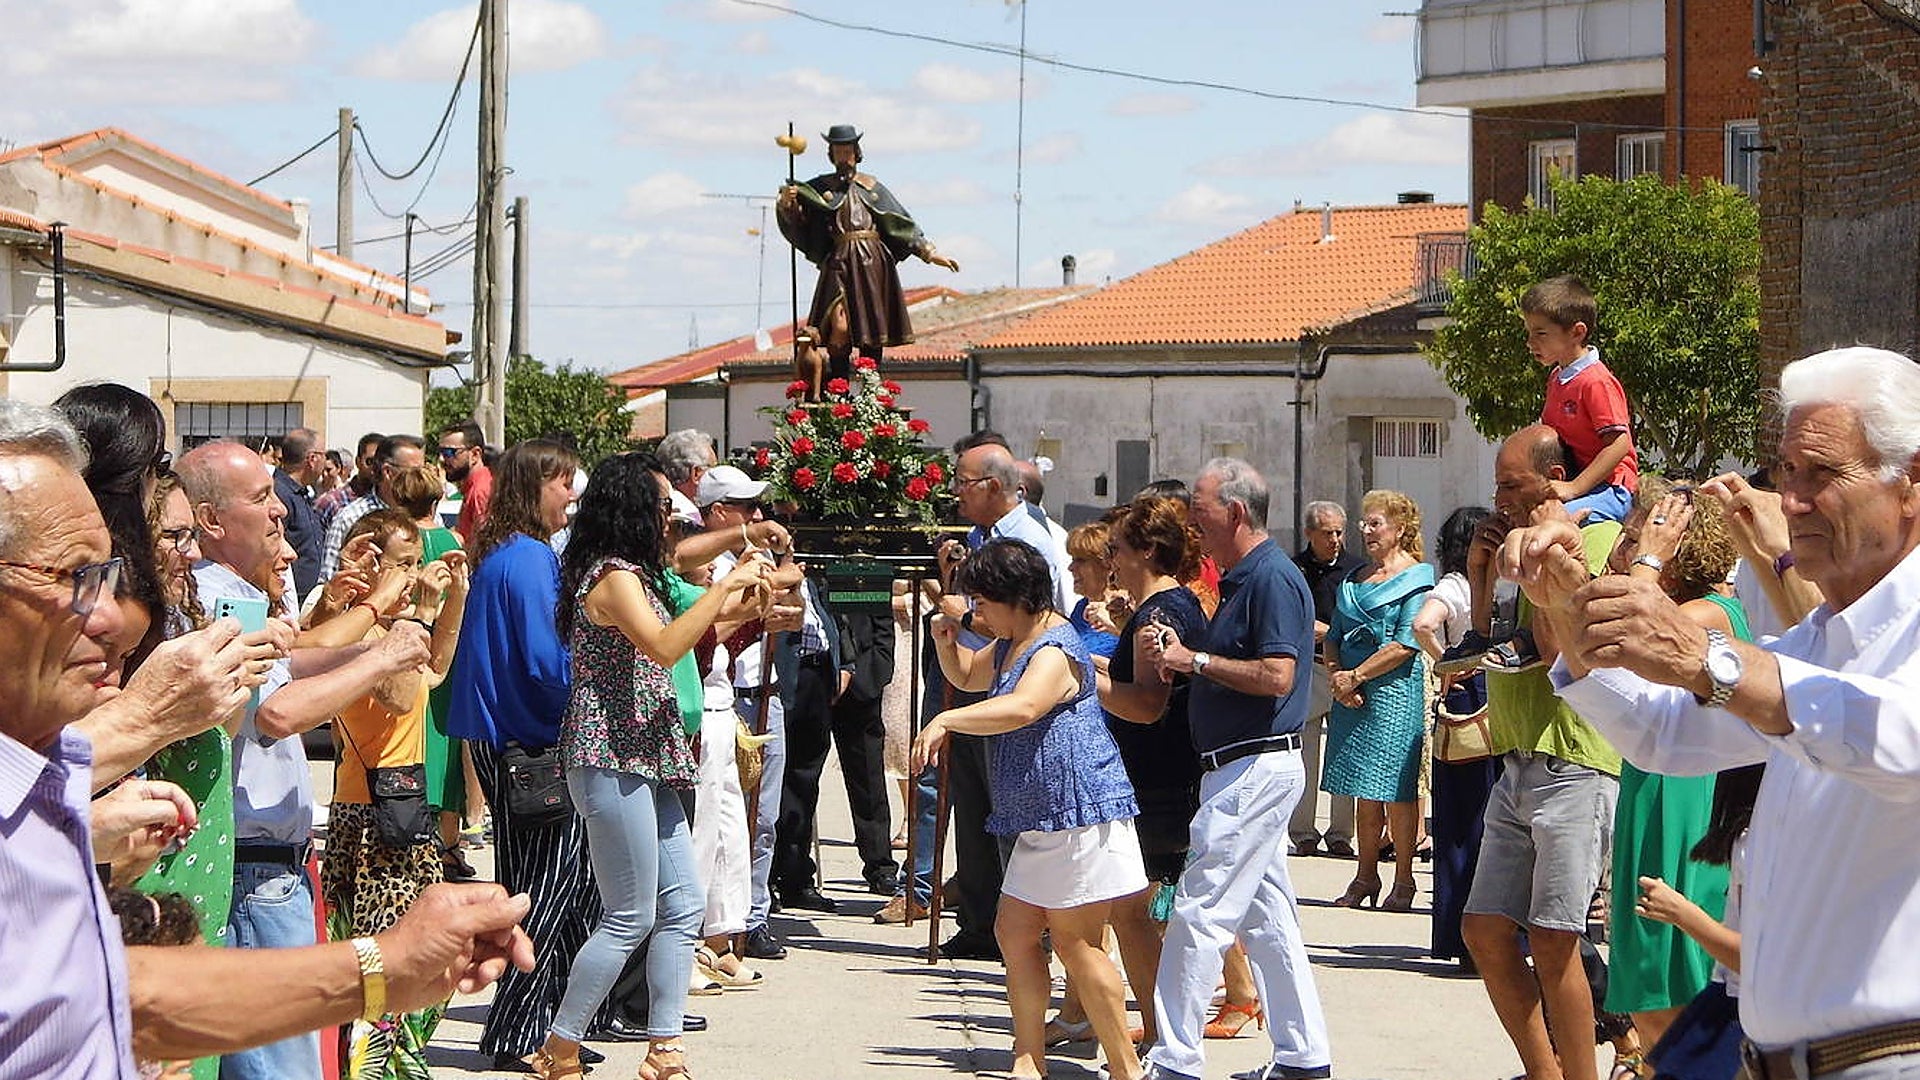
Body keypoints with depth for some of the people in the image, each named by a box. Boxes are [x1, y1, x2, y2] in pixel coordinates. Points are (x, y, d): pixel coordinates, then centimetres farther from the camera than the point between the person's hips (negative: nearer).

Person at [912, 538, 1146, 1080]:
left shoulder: (1054, 649, -17)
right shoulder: (1011, 645, 16)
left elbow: (1022, 707, -37)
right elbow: (968, 676, 34)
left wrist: (946, 720, -40)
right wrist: (947, 644, 11)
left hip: (1080, 811, -11)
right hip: (1041, 818, 11)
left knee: (1074, 941, -7)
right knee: (1013, 931, 10)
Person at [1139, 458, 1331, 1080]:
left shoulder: (1273, 578, -14)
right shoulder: (1240, 580, 17)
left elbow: (1276, 676, -23)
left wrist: (1195, 660, -16)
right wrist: (1175, 657, 6)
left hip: (1256, 767, -11)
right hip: (1245, 769, 11)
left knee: (1199, 913, -9)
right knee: (1267, 921, 13)